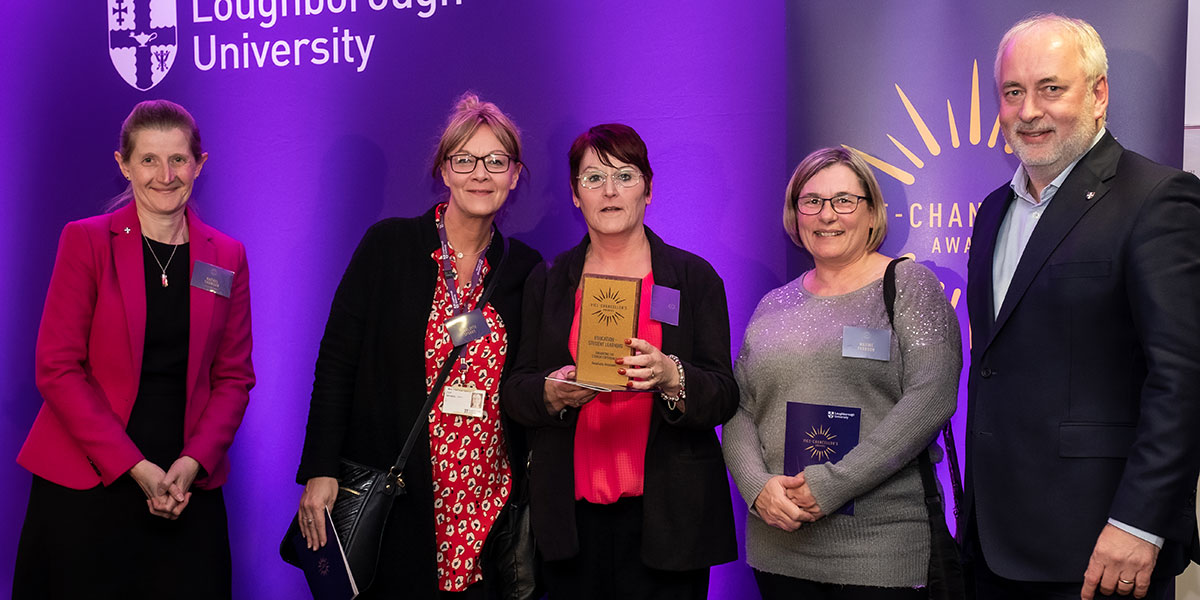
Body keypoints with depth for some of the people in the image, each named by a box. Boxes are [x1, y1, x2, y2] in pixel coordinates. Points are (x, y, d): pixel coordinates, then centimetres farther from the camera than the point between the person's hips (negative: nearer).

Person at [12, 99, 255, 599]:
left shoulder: (226, 257, 7)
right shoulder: (85, 240, -1)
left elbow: (234, 376, 8)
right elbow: (57, 368, -6)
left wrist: (193, 462, -8)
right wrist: (134, 467, -13)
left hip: (188, 485, 2)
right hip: (85, 482, -2)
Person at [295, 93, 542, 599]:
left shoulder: (524, 267, 6)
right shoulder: (388, 245, -3)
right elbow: (336, 361, -5)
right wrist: (320, 471, -10)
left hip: (488, 502, 3)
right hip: (389, 499, -2)